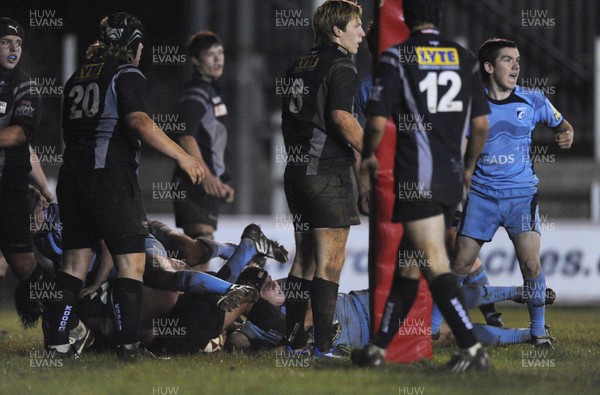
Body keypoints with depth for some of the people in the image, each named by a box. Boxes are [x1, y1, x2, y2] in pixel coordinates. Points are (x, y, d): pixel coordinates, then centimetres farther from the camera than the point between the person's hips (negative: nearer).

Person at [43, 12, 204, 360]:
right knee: (132, 262, -3)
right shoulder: (127, 74, -6)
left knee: (75, 262, 11)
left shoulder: (79, 77, 16)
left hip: (73, 175, 7)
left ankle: (57, 341, 8)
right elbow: (139, 122, -21)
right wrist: (183, 156, -22)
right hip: (112, 178, -7)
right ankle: (130, 345, -8)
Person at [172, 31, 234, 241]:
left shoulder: (211, 90, 20)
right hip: (196, 183, -10)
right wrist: (206, 176, -39)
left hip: (210, 183, 10)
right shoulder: (195, 95, -12)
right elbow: (186, 138, -27)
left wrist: (222, 182, 30)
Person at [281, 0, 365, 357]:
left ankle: (294, 335, 19)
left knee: (304, 258, 16)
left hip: (297, 171, 8)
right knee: (329, 262, -5)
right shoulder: (341, 66, -10)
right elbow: (341, 117, -24)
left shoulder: (299, 66, 15)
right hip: (330, 174, -8)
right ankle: (323, 346, -7)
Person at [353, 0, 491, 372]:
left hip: (417, 181, -6)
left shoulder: (396, 58, -6)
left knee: (436, 267, -9)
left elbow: (378, 122, -9)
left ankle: (473, 349, -20)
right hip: (451, 181, 6)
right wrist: (468, 168, 24)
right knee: (409, 263, 15)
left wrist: (368, 158, 11)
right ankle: (379, 348, 22)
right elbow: (481, 125, 8)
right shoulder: (465, 59, 8)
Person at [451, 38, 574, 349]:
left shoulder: (533, 101, 2)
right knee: (460, 264, -2)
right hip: (481, 194, 0)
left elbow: (560, 123, 17)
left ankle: (538, 330, 2)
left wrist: (566, 134, -4)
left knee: (531, 263, -12)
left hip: (521, 194, 0)